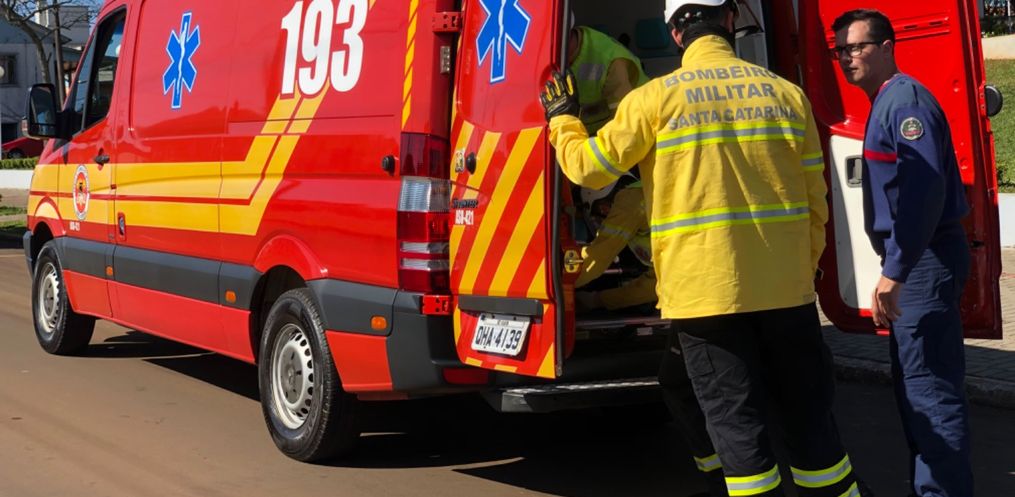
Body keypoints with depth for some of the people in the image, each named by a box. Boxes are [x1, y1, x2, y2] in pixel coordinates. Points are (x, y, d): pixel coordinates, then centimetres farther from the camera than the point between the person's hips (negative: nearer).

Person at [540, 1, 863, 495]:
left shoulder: (657, 97, -5)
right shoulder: (786, 93, 4)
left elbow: (589, 168, 2)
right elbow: (815, 201, 8)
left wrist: (562, 119, 21)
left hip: (706, 291, -2)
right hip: (786, 288, 3)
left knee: (738, 426, 4)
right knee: (809, 415, 14)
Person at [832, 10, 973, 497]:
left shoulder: (905, 98, -14)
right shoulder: (885, 102, 17)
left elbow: (925, 189, -25)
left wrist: (894, 271, -26)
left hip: (924, 260, -11)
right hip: (914, 259, 11)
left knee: (930, 387, -8)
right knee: (913, 383, 17)